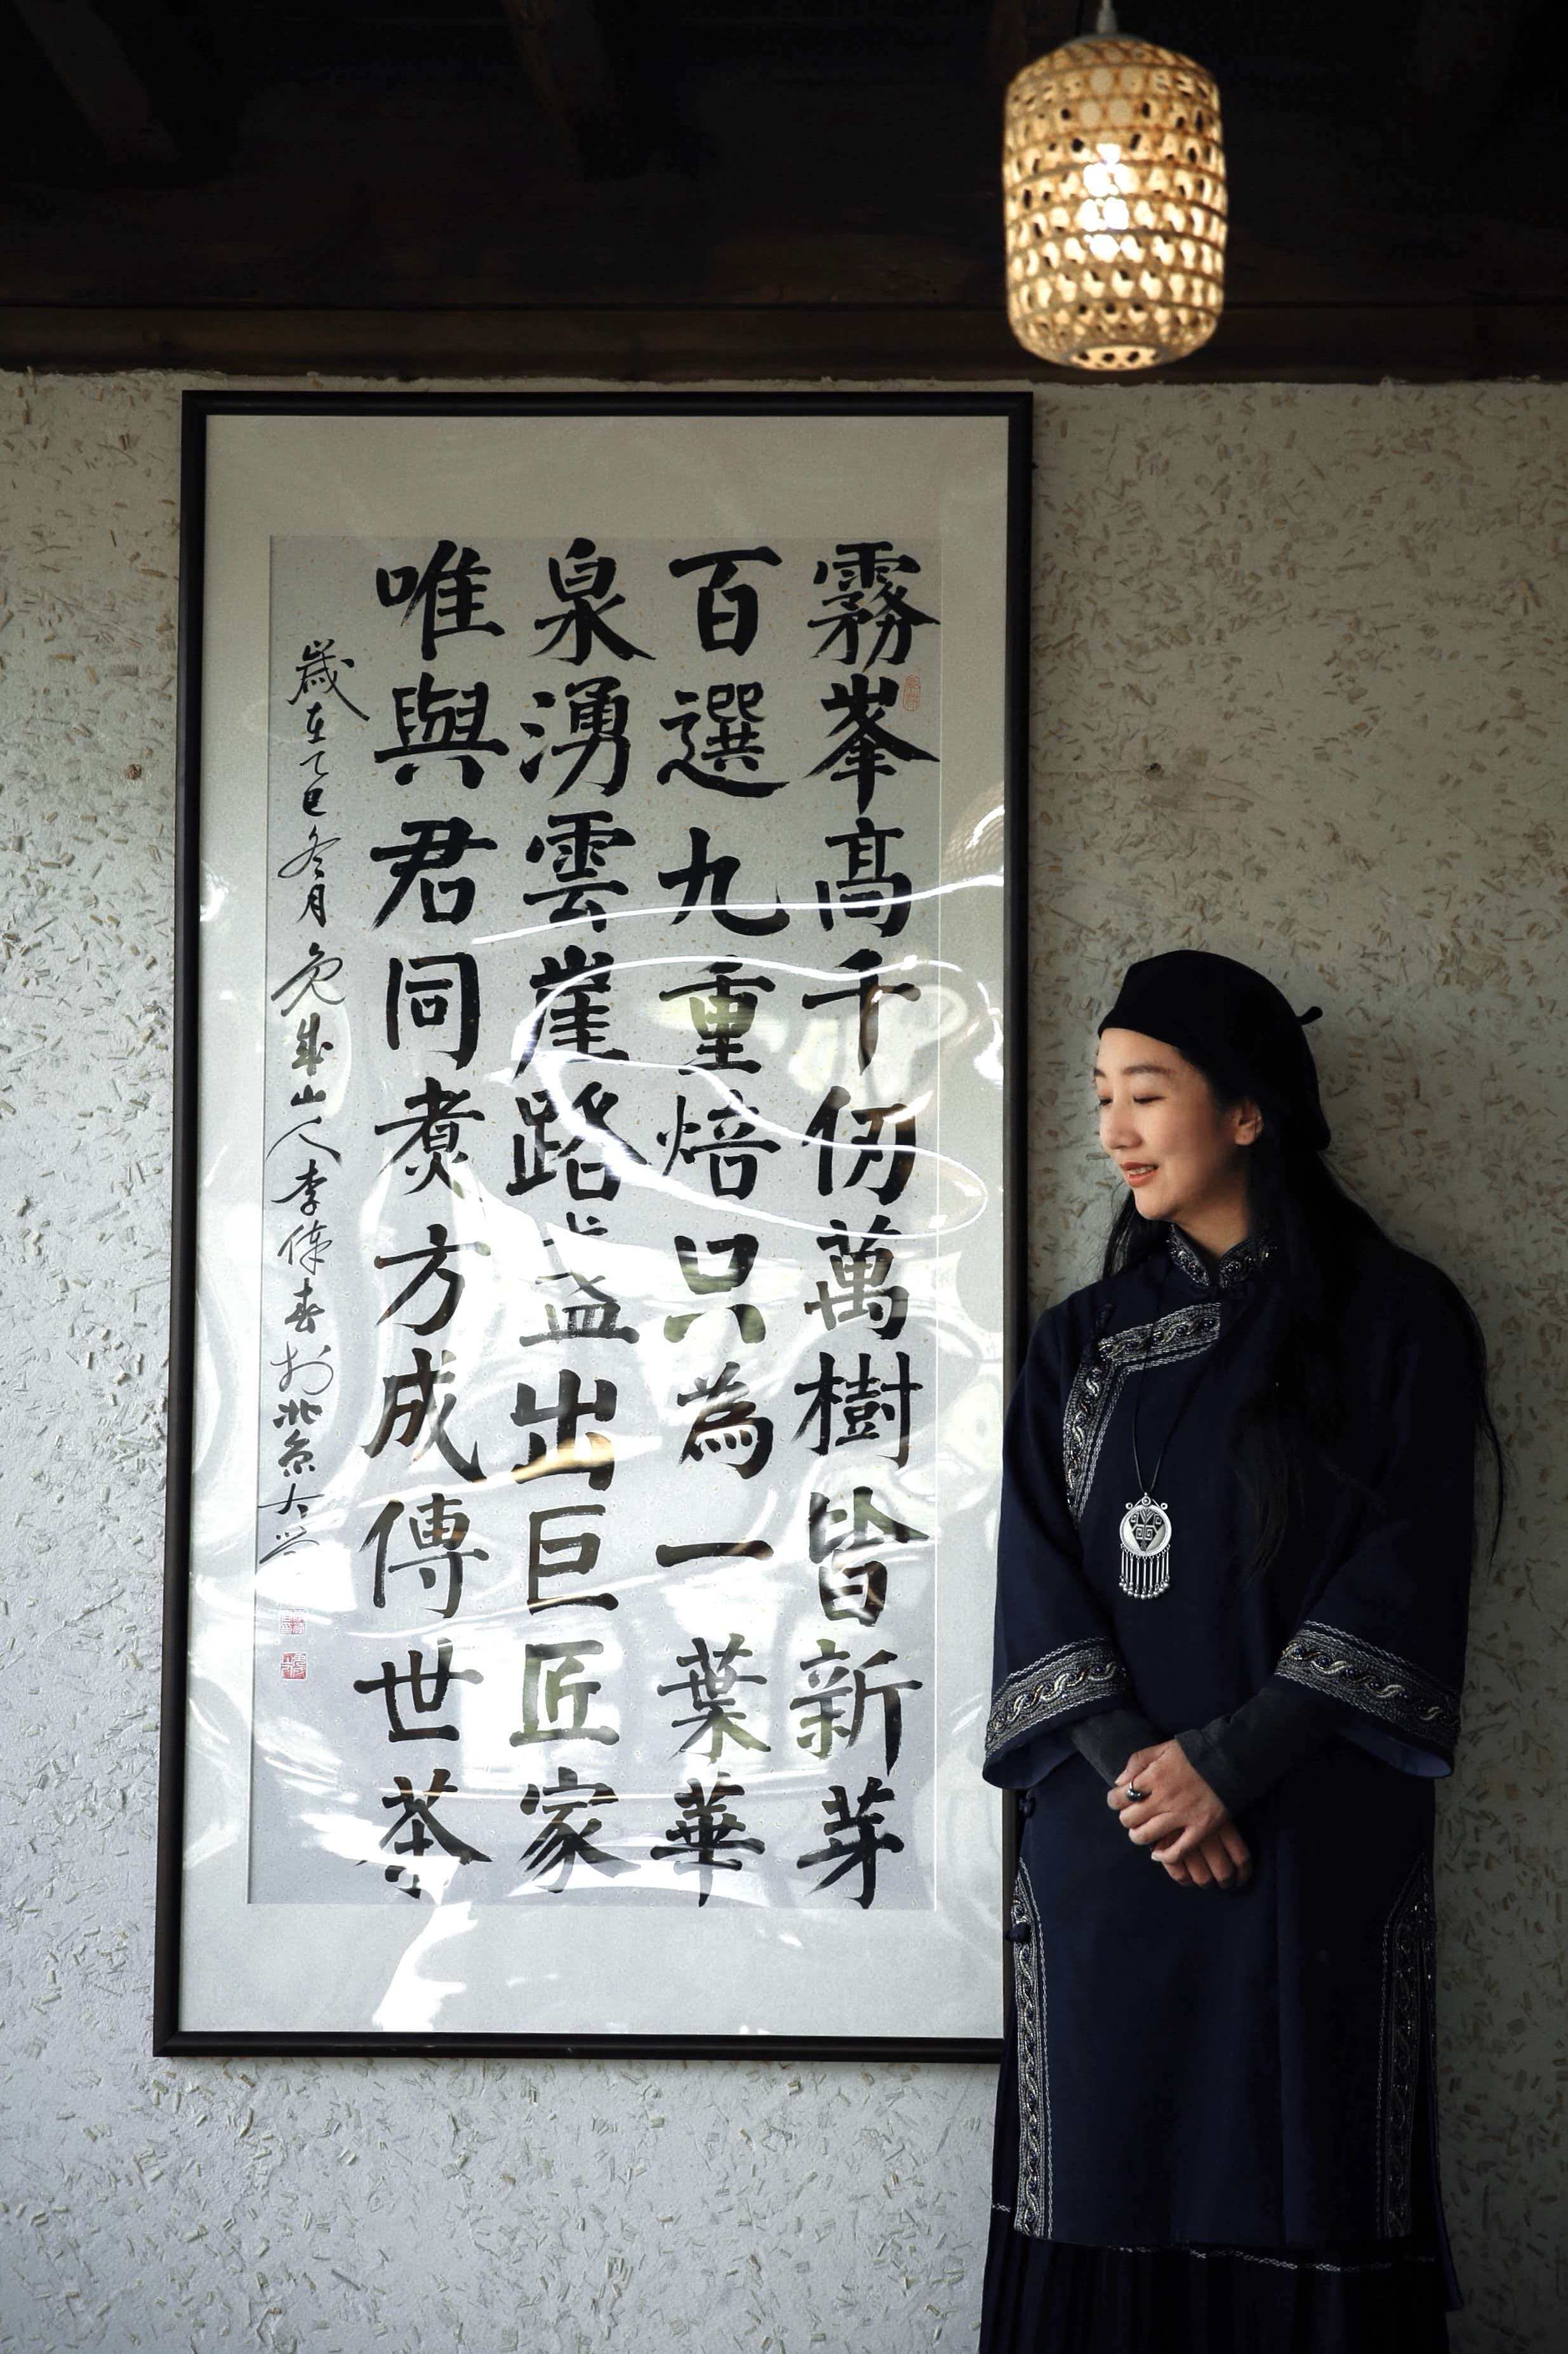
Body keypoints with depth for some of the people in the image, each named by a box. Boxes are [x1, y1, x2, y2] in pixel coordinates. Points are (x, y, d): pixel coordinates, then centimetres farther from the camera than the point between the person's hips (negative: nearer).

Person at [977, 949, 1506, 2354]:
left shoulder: (1396, 1319, 3)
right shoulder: (1080, 1345, 13)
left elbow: (1409, 1569, -5)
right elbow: (1040, 1579, 4)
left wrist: (1231, 1760, -14)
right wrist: (1129, 1766, -12)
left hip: (1316, 1836, -3)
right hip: (1107, 1835, 3)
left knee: (1311, 2204, -3)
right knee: (1110, 2185, 1)